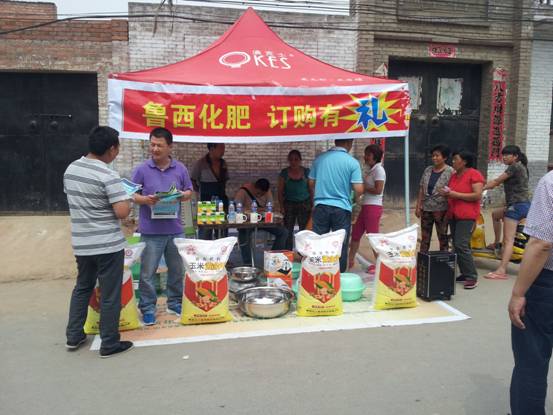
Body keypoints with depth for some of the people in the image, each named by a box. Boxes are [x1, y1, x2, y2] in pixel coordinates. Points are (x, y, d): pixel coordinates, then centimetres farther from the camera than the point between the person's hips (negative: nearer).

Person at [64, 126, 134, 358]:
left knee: (82, 287, 23)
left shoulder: (70, 169, 5)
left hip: (81, 244, 7)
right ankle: (109, 344, 15)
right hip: (108, 245, -7)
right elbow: (122, 212, -22)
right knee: (110, 295, 5)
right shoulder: (108, 176, -19)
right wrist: (125, 198, -2)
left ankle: (73, 336, 31)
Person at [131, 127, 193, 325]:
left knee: (177, 270, 14)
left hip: (175, 229, 3)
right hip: (151, 231, -3)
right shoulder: (142, 169, -4)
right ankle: (147, 308, 17)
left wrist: (182, 195, -12)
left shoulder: (180, 169, 4)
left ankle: (175, 303, 30)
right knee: (147, 272, 4)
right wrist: (145, 200, -22)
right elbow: (132, 195, -2)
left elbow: (189, 192, 11)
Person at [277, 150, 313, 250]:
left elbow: (311, 189, 5)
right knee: (288, 231, -2)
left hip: (304, 204, 0)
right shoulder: (284, 173, 1)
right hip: (289, 204, 0)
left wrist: (312, 205, 0)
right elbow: (280, 191, 4)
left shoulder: (306, 172, 1)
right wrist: (281, 206, -4)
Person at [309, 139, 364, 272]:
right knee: (341, 244, 8)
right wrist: (355, 199, 10)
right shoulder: (352, 162, -8)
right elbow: (358, 189, -12)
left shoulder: (319, 158, 2)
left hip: (320, 206, 3)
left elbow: (311, 183, 9)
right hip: (342, 208, -3)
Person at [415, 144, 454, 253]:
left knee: (443, 237, 7)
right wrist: (418, 206, 7)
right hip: (426, 208, 5)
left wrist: (449, 211, -14)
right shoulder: (428, 170, 9)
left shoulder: (450, 172, -7)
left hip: (441, 209, -5)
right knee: (424, 237, 11)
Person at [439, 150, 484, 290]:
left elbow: (477, 195, -15)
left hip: (466, 216, -8)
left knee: (461, 245, -15)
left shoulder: (474, 174, -7)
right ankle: (464, 274, 15)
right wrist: (446, 193, 4)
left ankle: (472, 277, -7)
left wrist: (455, 194, -17)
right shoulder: (453, 175, 16)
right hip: (453, 215, 8)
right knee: (456, 245, 7)